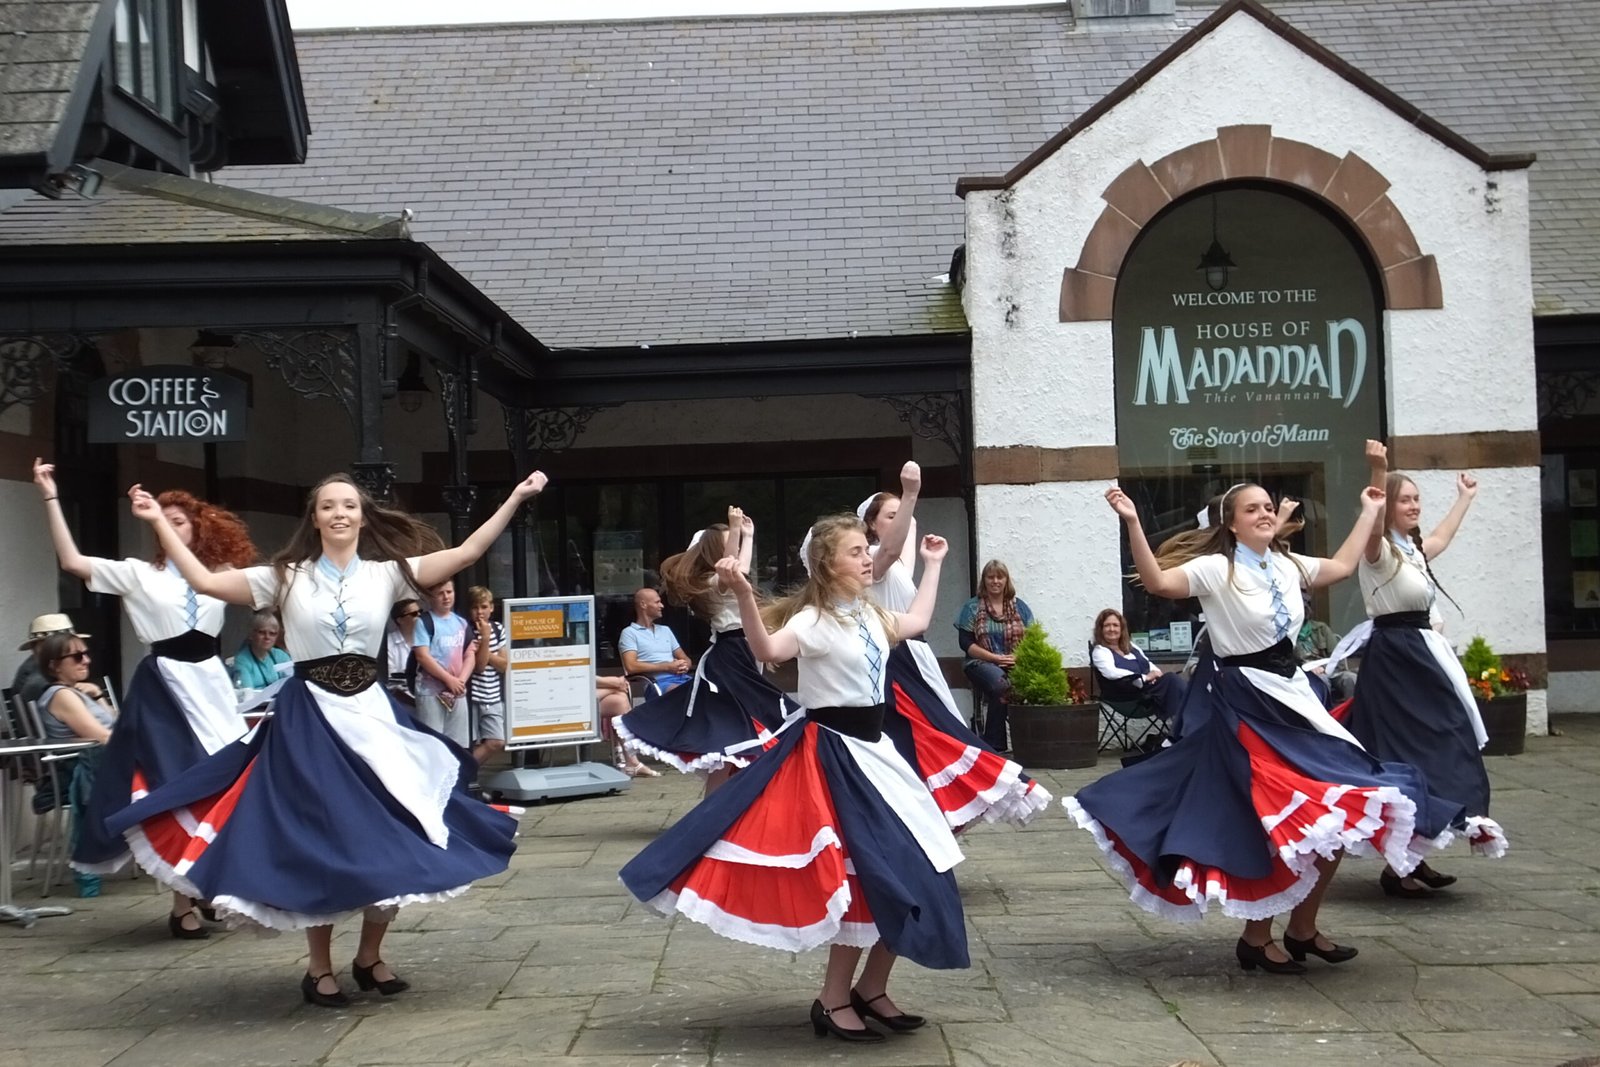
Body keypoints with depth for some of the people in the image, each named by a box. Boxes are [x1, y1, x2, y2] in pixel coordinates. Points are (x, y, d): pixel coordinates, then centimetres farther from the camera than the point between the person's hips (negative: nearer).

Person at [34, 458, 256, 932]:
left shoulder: (217, 573, 10)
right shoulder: (138, 573, 1)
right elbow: (72, 562, -6)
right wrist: (51, 497, -9)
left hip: (211, 683, 3)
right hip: (164, 686, -3)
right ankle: (183, 905, 4)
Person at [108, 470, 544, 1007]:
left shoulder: (387, 574, 4)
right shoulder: (287, 577, 3)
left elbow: (465, 553, -2)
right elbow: (204, 581, -2)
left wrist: (514, 499, -7)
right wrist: (160, 522, -4)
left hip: (369, 713, 2)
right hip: (307, 718, -1)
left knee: (393, 837, 0)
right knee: (316, 843, 1)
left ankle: (369, 956, 18)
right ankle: (319, 966, 14)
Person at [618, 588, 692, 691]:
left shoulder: (665, 630, 27)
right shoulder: (630, 632, 6)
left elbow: (685, 659, 26)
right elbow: (631, 667, -9)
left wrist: (684, 665, -1)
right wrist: (667, 666, -12)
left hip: (681, 678, 7)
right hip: (659, 681, -7)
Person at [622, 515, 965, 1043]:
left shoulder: (870, 614, 12)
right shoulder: (814, 620, -14)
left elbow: (916, 622, 32)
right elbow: (768, 649, -34)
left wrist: (932, 565, 35)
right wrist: (744, 596, -48)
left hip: (872, 750, 9)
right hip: (832, 753, -9)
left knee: (910, 874, 7)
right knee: (869, 879, -10)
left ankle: (870, 989, 21)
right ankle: (834, 1001, 6)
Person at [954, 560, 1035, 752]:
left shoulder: (1020, 606, 16)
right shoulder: (972, 607, 9)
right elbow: (966, 643, 1)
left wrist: (1019, 657, -10)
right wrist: (997, 658, -9)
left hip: (1016, 663, 2)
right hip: (982, 662, -2)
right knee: (1000, 684, -37)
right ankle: (994, 744, -27)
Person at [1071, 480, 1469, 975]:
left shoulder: (1287, 565, 11)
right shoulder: (1216, 568, -11)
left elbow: (1342, 566, 28)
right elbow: (1157, 581, -25)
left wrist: (1369, 512, 33)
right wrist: (1133, 524, -35)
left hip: (1292, 694, 8)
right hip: (1247, 704, -8)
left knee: (1341, 810, 6)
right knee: (1277, 822, -7)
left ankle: (1302, 928, 20)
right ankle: (1256, 937, 11)